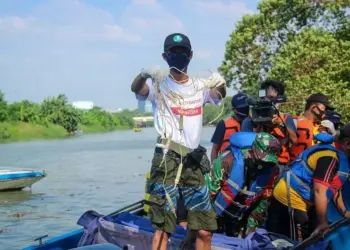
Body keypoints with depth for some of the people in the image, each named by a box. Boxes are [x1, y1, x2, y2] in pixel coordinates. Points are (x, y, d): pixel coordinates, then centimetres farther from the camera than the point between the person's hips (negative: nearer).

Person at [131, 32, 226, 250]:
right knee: (163, 228, -8)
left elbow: (219, 95, -7)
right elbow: (136, 89, -20)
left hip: (194, 161, 4)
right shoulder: (159, 85, 0)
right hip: (167, 160, -4)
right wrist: (144, 74, -42)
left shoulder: (200, 86, 12)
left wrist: (220, 84, -31)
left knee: (205, 230, 8)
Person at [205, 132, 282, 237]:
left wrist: (252, 225, -2)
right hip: (216, 213, -4)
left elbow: (263, 201, -3)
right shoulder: (229, 160, -32)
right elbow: (209, 187, -22)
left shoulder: (271, 169, -17)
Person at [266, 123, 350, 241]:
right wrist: (323, 222, -19)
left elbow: (332, 187, 20)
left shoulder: (335, 152, 11)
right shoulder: (331, 157, -21)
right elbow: (319, 191, -25)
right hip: (292, 199, -10)